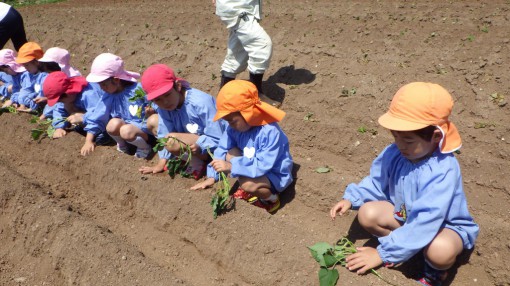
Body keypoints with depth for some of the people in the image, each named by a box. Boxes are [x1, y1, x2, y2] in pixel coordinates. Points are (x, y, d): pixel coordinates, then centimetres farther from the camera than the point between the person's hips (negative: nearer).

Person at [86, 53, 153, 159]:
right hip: (125, 125, 4)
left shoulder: (138, 89, -18)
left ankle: (144, 146, -5)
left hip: (143, 127, -4)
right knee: (113, 124, -29)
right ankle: (122, 144, 2)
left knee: (126, 131, -35)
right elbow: (96, 119, 0)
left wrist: (151, 111, -32)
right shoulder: (107, 97, -6)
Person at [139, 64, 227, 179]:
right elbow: (164, 136, -5)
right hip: (190, 139, 8)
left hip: (210, 148, -8)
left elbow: (217, 140, -26)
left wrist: (198, 145, -40)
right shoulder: (163, 106, -11)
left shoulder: (200, 103, -29)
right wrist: (161, 163, -8)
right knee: (152, 121, 4)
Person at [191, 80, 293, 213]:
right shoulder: (235, 127, -11)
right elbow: (222, 149, -3)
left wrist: (231, 167, -41)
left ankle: (271, 198, 1)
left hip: (275, 176, -7)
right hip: (255, 167, 7)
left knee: (248, 184, -33)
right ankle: (250, 190, 4)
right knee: (230, 154, -12)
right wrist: (212, 177, -10)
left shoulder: (270, 132, -34)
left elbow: (262, 165, -37)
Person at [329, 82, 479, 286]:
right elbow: (376, 183, 4)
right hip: (406, 215, 6)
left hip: (445, 226, -5)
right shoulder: (394, 154, -16)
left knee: (440, 250, -38)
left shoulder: (443, 170, -36)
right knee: (367, 213, -17)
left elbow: (424, 222, -39)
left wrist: (383, 253, -37)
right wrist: (351, 199, -15)